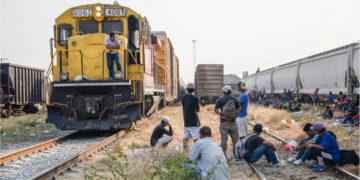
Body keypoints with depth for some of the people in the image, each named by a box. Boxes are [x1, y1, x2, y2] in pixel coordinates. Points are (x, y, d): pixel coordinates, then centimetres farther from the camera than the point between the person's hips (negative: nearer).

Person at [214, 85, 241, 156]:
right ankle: (236, 153, 16)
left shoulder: (220, 100, 0)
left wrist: (222, 116, -10)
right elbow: (239, 109, 0)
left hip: (223, 122, -1)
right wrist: (234, 115, -4)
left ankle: (224, 154, 2)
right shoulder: (234, 99, 6)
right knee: (235, 138, 10)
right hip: (233, 122, 1)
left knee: (224, 139, 2)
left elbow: (215, 109, -7)